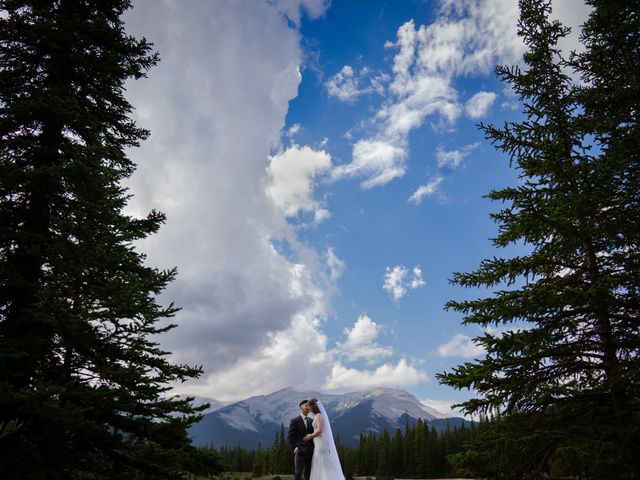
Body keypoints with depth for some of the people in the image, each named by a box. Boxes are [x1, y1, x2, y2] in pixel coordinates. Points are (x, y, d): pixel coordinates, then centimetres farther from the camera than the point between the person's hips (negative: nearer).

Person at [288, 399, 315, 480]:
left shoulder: (312, 421, 12)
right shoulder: (295, 421, -3)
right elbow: (290, 436, -5)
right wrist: (294, 448, -12)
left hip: (310, 452, 5)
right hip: (300, 451, -5)